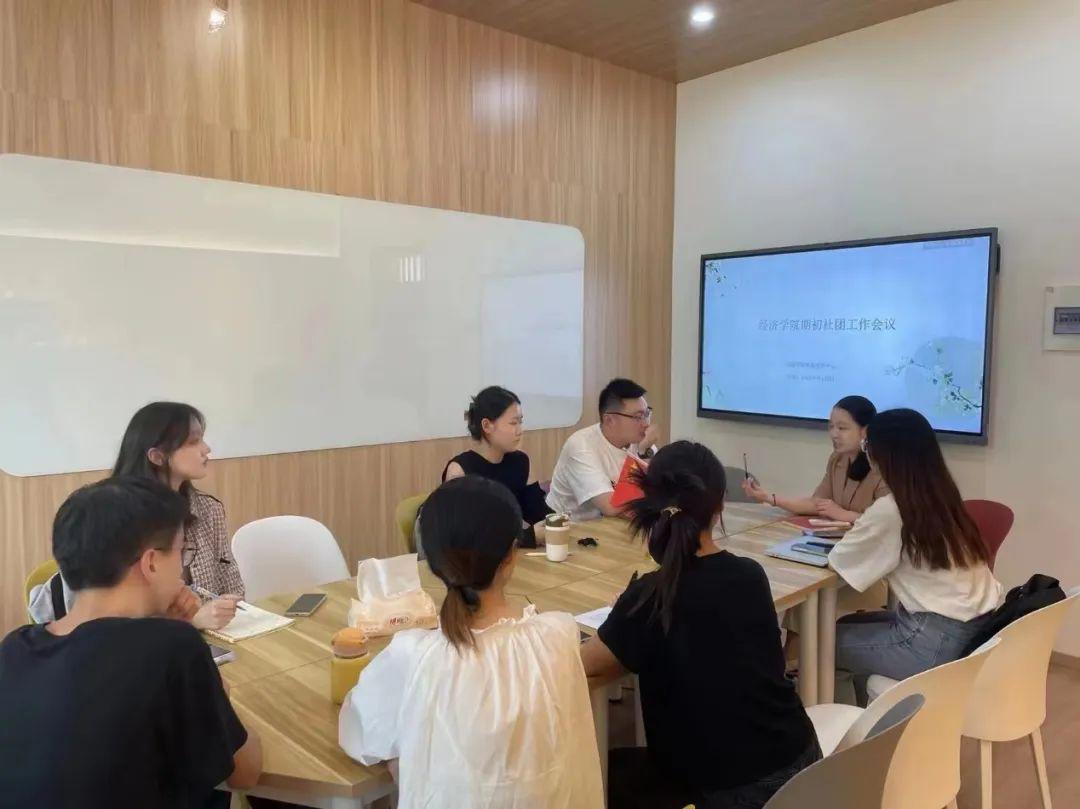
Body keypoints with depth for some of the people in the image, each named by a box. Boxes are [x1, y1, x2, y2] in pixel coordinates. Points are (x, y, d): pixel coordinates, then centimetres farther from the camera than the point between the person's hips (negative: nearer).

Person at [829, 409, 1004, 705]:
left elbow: (839, 561, -6)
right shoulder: (941, 496, 6)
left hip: (938, 639, -9)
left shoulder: (890, 509, -17)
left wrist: (851, 536, 12)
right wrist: (857, 526, 18)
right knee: (851, 625, 23)